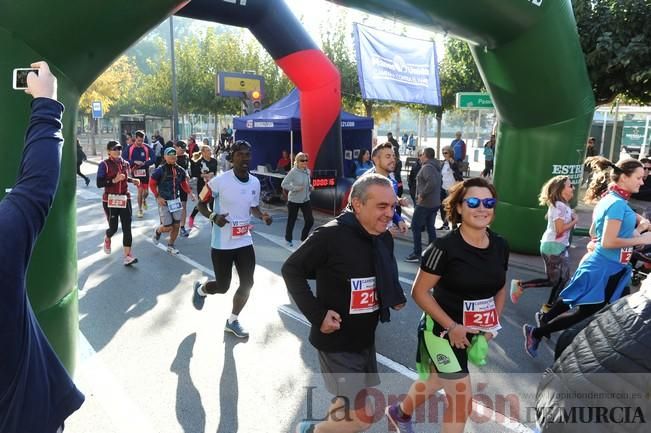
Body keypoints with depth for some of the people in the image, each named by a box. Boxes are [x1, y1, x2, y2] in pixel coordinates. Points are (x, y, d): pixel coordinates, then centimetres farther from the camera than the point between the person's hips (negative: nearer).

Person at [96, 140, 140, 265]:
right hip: (110, 201, -4)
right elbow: (99, 184, -14)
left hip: (125, 199, 4)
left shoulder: (125, 163, 7)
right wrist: (114, 180, -24)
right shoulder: (104, 164, -9)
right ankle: (107, 238, 43)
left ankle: (127, 256, -3)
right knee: (113, 228, 4)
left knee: (127, 227, -5)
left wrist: (132, 180, 7)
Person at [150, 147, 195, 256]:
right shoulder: (160, 170, -13)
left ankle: (170, 246, 25)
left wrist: (190, 193, 0)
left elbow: (184, 184, 14)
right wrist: (158, 197, -14)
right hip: (164, 201, -5)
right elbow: (152, 184, -6)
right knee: (168, 227, -5)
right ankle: (157, 231, 31)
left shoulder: (180, 170, 2)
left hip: (176, 200, 5)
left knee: (176, 225, 7)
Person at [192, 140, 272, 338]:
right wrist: (213, 216, -25)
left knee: (247, 284, 5)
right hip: (222, 244, -5)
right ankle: (200, 289, 43)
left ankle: (232, 321, 28)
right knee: (222, 286, 6)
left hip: (245, 241, 5)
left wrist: (263, 216, -6)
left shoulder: (255, 182, 1)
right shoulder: (220, 181, -17)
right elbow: (201, 203, -6)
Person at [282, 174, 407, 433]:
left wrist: (395, 296, -1)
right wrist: (317, 314, -22)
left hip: (366, 339, 8)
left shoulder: (385, 238, -1)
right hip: (336, 342, -7)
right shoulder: (331, 236, -24)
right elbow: (291, 270, -17)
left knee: (353, 407, 23)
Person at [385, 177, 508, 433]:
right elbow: (419, 292, -19)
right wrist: (451, 326, -22)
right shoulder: (445, 247, -23)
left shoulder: (500, 246, -4)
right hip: (443, 331, -7)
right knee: (462, 397, -3)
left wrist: (494, 323, -1)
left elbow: (499, 288, 11)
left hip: (475, 333, 7)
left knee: (437, 381, 25)